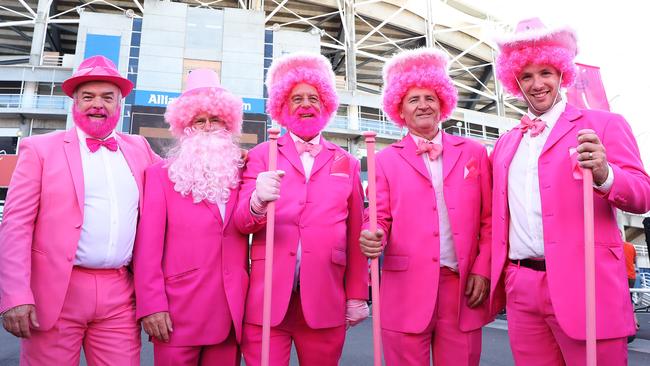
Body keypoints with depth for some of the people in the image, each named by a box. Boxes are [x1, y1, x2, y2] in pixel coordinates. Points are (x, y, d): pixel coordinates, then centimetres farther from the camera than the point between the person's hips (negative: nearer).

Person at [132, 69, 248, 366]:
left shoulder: (240, 176, 10)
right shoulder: (160, 174, 1)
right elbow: (147, 247, -4)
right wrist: (151, 305, -9)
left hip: (232, 312, 3)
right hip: (178, 312, -2)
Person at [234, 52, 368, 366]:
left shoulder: (346, 163, 10)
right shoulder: (261, 155, 6)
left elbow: (355, 236, 9)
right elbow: (241, 222, -4)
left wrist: (357, 295, 6)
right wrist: (258, 201, -26)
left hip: (325, 303, 2)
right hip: (266, 299, -1)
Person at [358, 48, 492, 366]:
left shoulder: (474, 153, 11)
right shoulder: (386, 159, 6)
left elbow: (489, 220, 9)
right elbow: (381, 219, 4)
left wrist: (482, 270, -1)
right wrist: (373, 239, -17)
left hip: (464, 288, 2)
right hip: (406, 289, -1)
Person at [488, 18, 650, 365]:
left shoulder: (604, 125, 2)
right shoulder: (505, 143, 14)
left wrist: (603, 175, -25)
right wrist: (489, 273, 10)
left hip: (582, 286, -4)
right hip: (520, 288, 4)